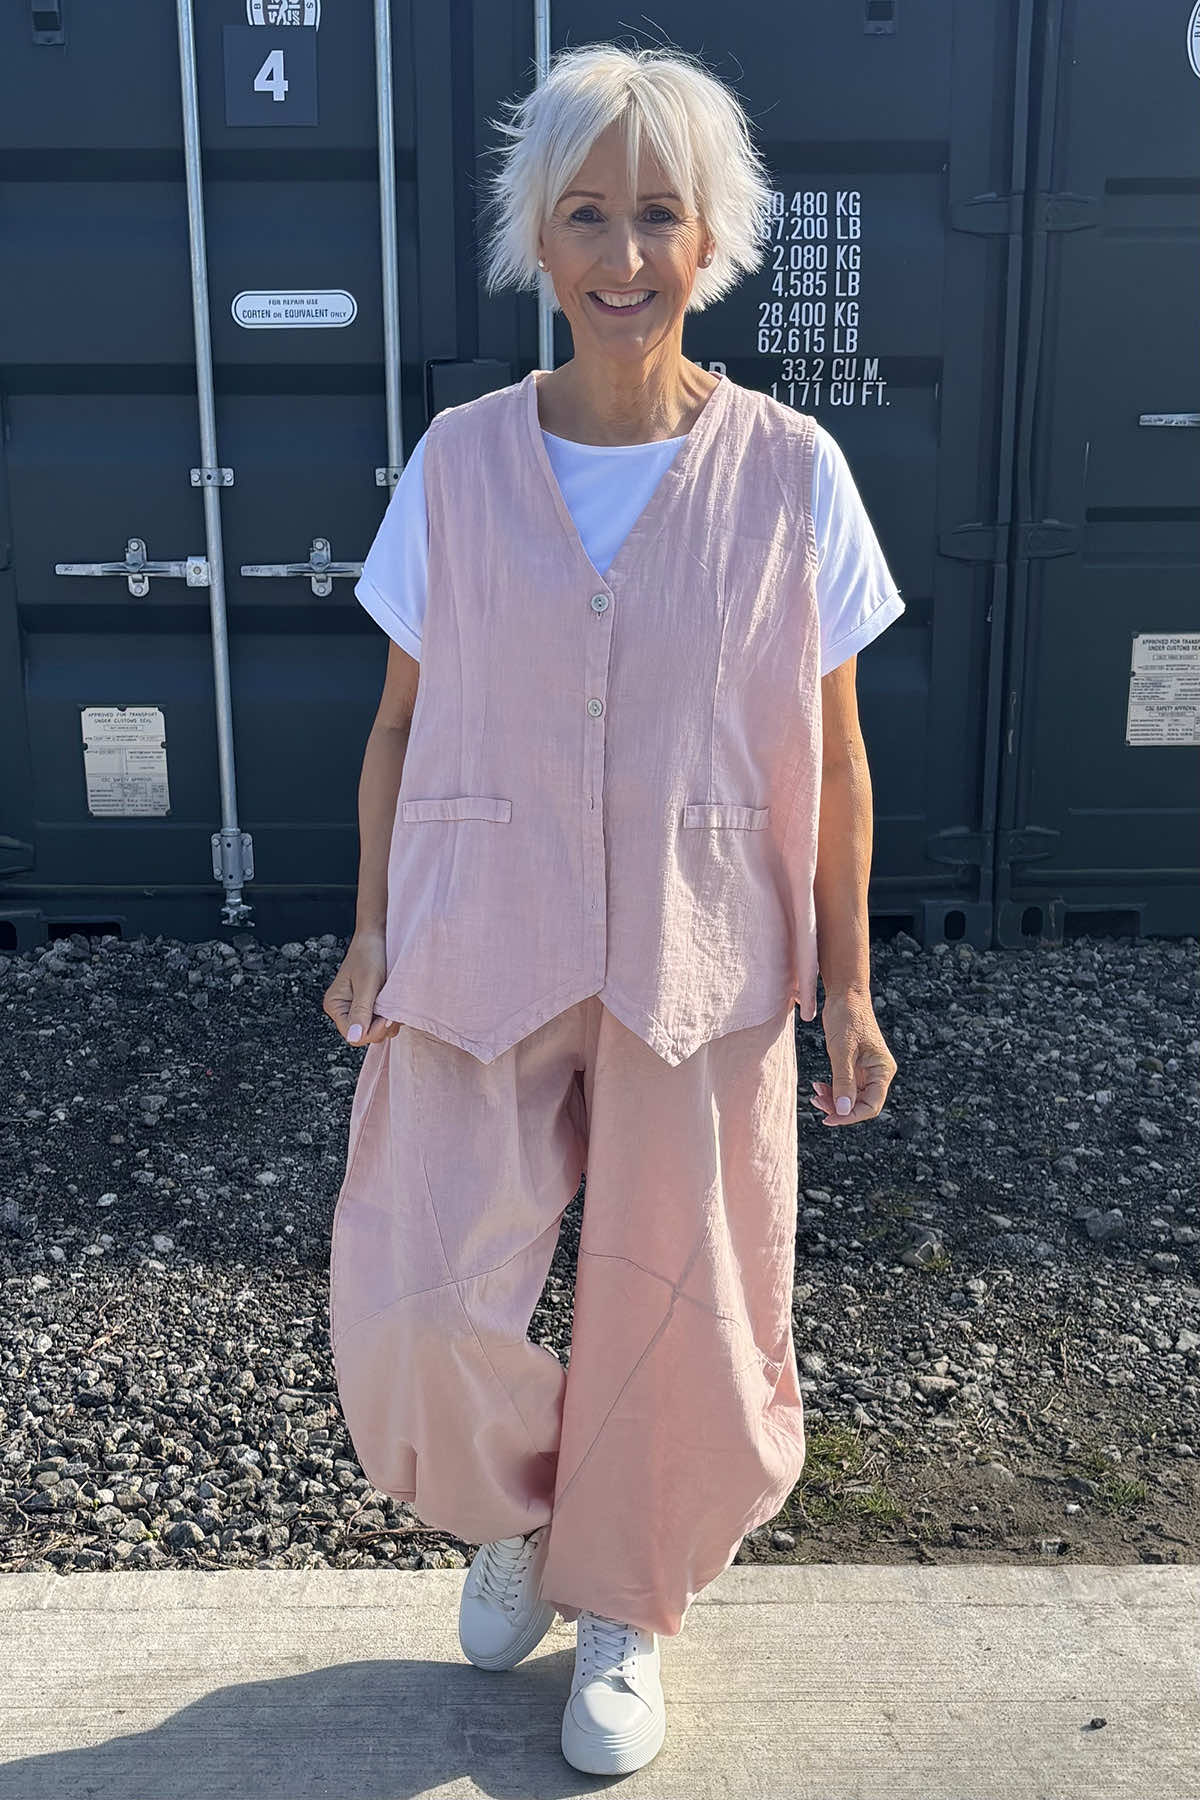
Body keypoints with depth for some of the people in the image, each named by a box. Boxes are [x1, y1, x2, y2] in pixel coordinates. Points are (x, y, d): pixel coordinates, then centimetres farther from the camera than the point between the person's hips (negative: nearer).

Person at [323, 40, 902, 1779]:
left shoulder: (789, 472, -4)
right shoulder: (458, 459, 0)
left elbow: (831, 761, 0)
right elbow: (403, 722, 6)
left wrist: (848, 988, 0)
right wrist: (372, 931, 3)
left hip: (700, 970, 0)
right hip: (477, 953, 1)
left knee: (675, 1317, 10)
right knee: (416, 1307, -2)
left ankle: (623, 1610, 39)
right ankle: (518, 1510, 35)